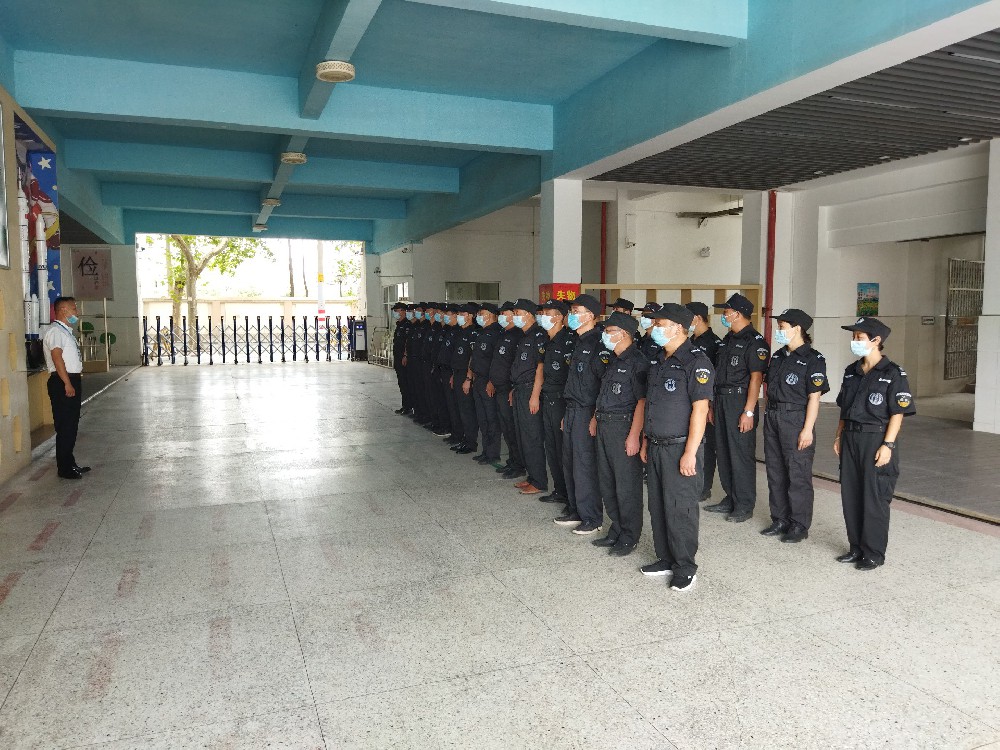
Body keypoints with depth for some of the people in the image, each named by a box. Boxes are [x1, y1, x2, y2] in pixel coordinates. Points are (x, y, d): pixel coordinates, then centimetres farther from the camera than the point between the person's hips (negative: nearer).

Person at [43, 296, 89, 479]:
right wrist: (67, 384, -25)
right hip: (62, 383, -10)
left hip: (72, 381, 10)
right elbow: (57, 358, -21)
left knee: (72, 425, 16)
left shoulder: (66, 331, 19)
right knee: (65, 427, -5)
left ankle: (70, 463, 25)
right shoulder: (55, 331, -12)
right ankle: (65, 469, 1)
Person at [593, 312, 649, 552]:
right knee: (606, 482, 15)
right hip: (605, 427, 9)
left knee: (627, 485, 0)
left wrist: (634, 435, -22)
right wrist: (596, 418, 17)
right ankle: (617, 529, 28)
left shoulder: (637, 362, -12)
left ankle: (629, 537, 11)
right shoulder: (614, 363, 16)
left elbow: (642, 401, -17)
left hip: (624, 427, -9)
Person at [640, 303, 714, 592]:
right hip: (657, 448, 9)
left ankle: (686, 568, 13)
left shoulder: (696, 362, -14)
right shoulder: (660, 362, 14)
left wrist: (690, 453, -21)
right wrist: (646, 441, 19)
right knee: (658, 507, 14)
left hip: (680, 449, -8)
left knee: (679, 509, -1)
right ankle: (666, 559, 28)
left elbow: (700, 409, -18)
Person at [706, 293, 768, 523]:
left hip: (740, 403, -9)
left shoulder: (755, 342, -12)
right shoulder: (728, 340, 16)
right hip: (722, 402, 9)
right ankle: (731, 499, 25)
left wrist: (748, 412, -21)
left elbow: (756, 378, -17)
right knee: (723, 453, 13)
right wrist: (713, 406, 17)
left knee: (741, 455, -3)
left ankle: (745, 506, 7)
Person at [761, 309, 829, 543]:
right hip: (773, 418, 8)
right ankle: (780, 519, 24)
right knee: (775, 471, 12)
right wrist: (768, 416, 13)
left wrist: (807, 429, -17)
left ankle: (800, 524, 12)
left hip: (796, 419, -8)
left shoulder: (813, 359, -10)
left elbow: (814, 397, -13)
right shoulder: (778, 356, 12)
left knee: (798, 474, 0)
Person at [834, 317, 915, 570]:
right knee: (850, 496, 11)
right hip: (850, 440, 7)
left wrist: (888, 445, -17)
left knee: (874, 499, 1)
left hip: (876, 440, -6)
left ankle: (874, 553, 14)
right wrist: (839, 437, 13)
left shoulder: (893, 374, -9)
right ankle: (857, 548, 24)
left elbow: (897, 414, -12)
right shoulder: (851, 372, 10)